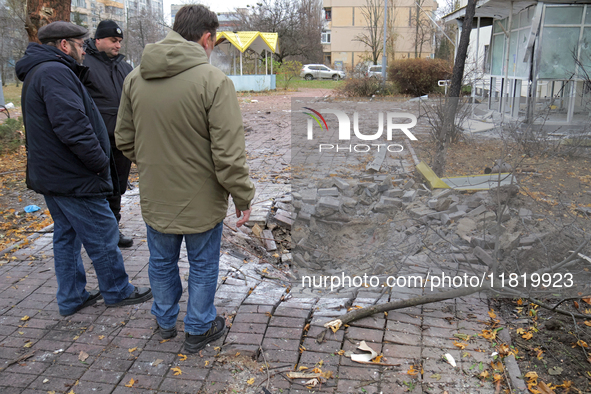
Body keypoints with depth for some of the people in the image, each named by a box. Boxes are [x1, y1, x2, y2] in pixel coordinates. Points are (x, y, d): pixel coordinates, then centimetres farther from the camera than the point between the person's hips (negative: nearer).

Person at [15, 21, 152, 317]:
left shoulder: (39, 73, 17)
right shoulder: (54, 72, -18)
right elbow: (73, 126, -28)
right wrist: (101, 164, -18)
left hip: (51, 175, 11)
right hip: (73, 178, -11)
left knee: (66, 236, 17)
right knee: (102, 236, 3)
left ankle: (71, 298, 28)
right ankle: (117, 292, 19)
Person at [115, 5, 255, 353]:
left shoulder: (135, 78, -1)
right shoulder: (214, 80, -19)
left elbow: (124, 140, 8)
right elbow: (228, 154, -21)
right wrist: (243, 197, -9)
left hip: (155, 197, 5)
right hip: (201, 200, -5)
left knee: (162, 262, 24)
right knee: (203, 266, 16)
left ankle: (166, 321, 45)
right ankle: (198, 330, 33)